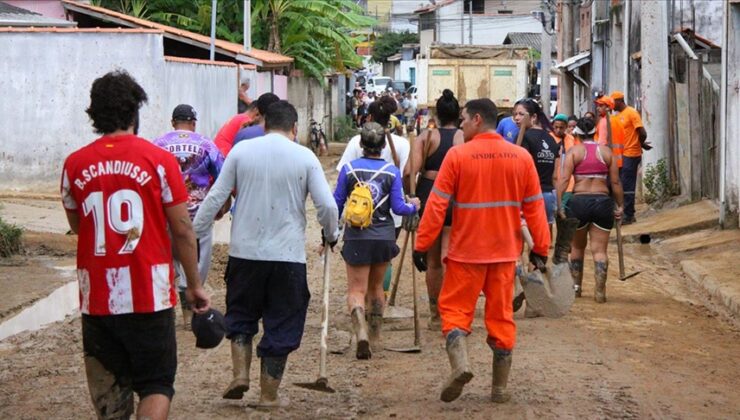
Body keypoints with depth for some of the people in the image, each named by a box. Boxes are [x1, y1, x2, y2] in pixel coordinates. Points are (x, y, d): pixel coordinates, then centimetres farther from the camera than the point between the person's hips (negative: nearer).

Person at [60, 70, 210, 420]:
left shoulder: (74, 165, 2)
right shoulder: (158, 159, -6)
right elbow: (182, 230, -4)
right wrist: (194, 284, 6)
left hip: (96, 297, 3)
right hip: (149, 295, -3)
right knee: (156, 385, 7)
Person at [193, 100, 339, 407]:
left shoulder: (241, 151, 1)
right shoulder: (305, 157, -2)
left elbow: (216, 197, 1)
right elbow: (327, 205, -5)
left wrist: (193, 233, 9)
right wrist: (331, 235, 14)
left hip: (245, 252, 1)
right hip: (288, 255, -1)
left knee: (241, 315, 21)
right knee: (281, 325, 8)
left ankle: (240, 373, 5)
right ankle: (269, 395, 11)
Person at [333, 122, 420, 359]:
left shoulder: (349, 169, -4)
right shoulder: (392, 172, -3)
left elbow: (337, 204, 0)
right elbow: (398, 207, -4)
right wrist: (413, 206, 18)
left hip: (356, 237, -2)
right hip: (384, 237, 2)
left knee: (357, 290, -1)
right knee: (376, 287, 20)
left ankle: (360, 331, -27)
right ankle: (375, 338, 25)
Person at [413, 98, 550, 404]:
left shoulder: (457, 155, -10)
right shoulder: (521, 157, -1)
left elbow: (436, 205, -10)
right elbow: (534, 207, 3)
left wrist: (422, 244, -3)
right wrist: (541, 247, 12)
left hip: (466, 250, -3)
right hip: (505, 251, 3)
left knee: (455, 308, 9)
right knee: (501, 314, 10)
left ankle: (460, 363, -15)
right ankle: (500, 387, 14)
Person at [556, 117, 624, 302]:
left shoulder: (574, 151, 0)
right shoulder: (606, 151, 6)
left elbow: (564, 179, -9)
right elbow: (615, 182, 4)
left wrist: (559, 204, -10)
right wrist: (620, 205, 11)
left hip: (579, 201, -1)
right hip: (603, 201, 1)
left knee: (577, 247, 18)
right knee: (599, 249, 2)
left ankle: (576, 286, 25)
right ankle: (600, 291, -5)